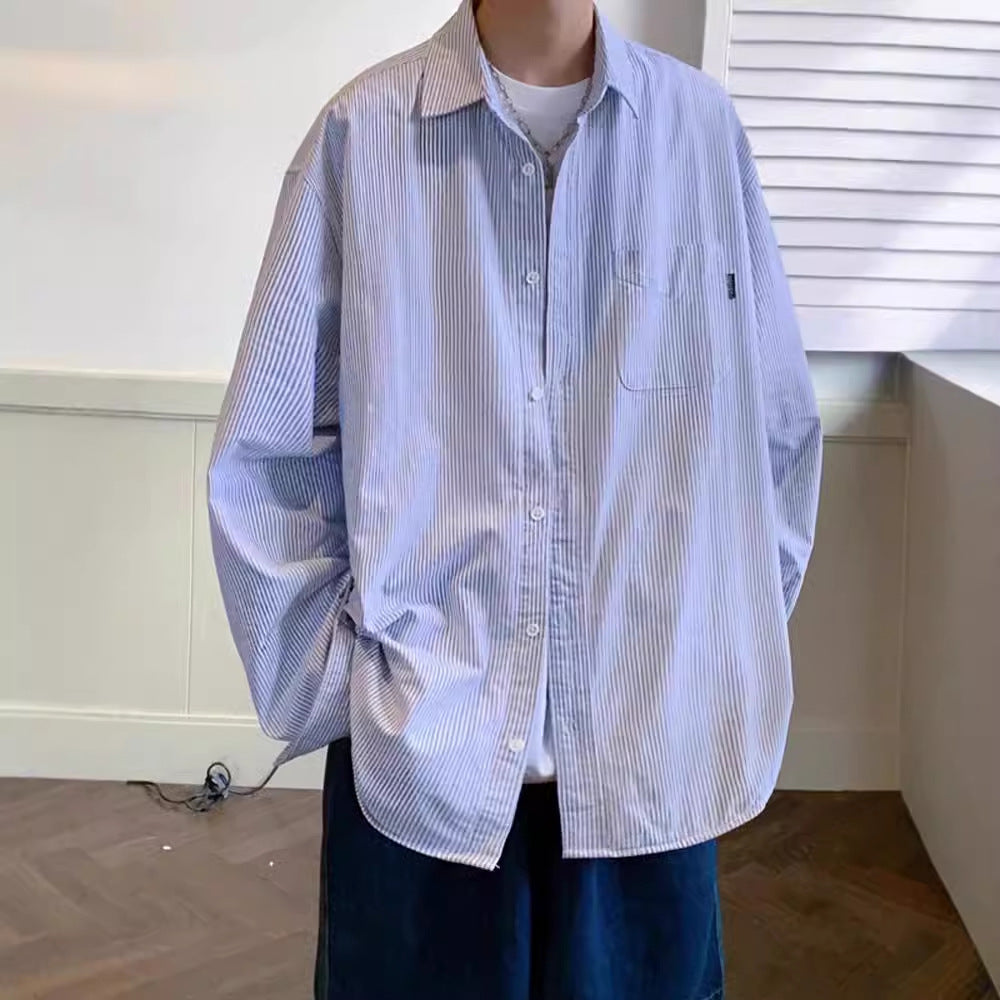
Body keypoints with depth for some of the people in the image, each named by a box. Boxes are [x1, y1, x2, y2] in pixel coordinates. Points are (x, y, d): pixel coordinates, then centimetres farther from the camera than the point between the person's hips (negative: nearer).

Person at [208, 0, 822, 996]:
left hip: (655, 747, 2)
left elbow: (777, 432, 6)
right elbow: (265, 454, -1)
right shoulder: (363, 131, -5)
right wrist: (325, 692, -2)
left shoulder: (703, 128, 0)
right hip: (417, 745, -1)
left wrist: (731, 672, 5)